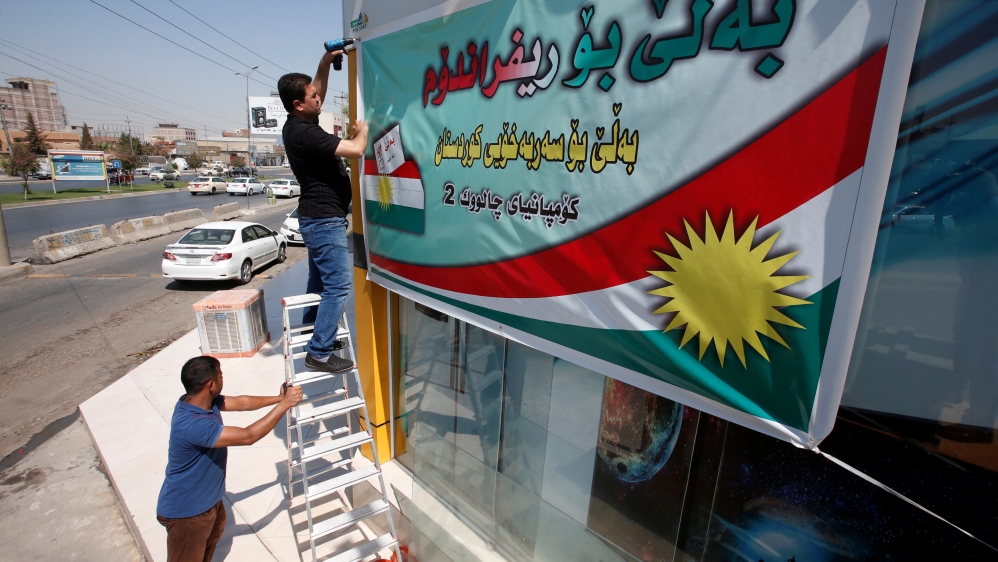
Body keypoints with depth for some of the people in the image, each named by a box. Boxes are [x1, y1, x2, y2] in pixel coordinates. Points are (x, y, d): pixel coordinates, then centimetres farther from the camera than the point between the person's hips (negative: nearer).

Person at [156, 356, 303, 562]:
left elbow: (241, 402, 3)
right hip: (186, 510, -9)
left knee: (214, 531, 33)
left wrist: (278, 398, -1)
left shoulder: (202, 401, -11)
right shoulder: (192, 425, -39)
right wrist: (285, 404, -32)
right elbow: (248, 436, -38)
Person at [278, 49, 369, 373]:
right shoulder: (304, 133, -21)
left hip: (317, 217, 11)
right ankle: (319, 354, -4)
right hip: (324, 219, -11)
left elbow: (317, 93, 28)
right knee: (338, 285, -8)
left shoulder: (298, 124, 9)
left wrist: (325, 63, 16)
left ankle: (313, 333, 32)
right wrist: (362, 128, -4)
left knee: (320, 281, 19)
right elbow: (356, 150, -25)